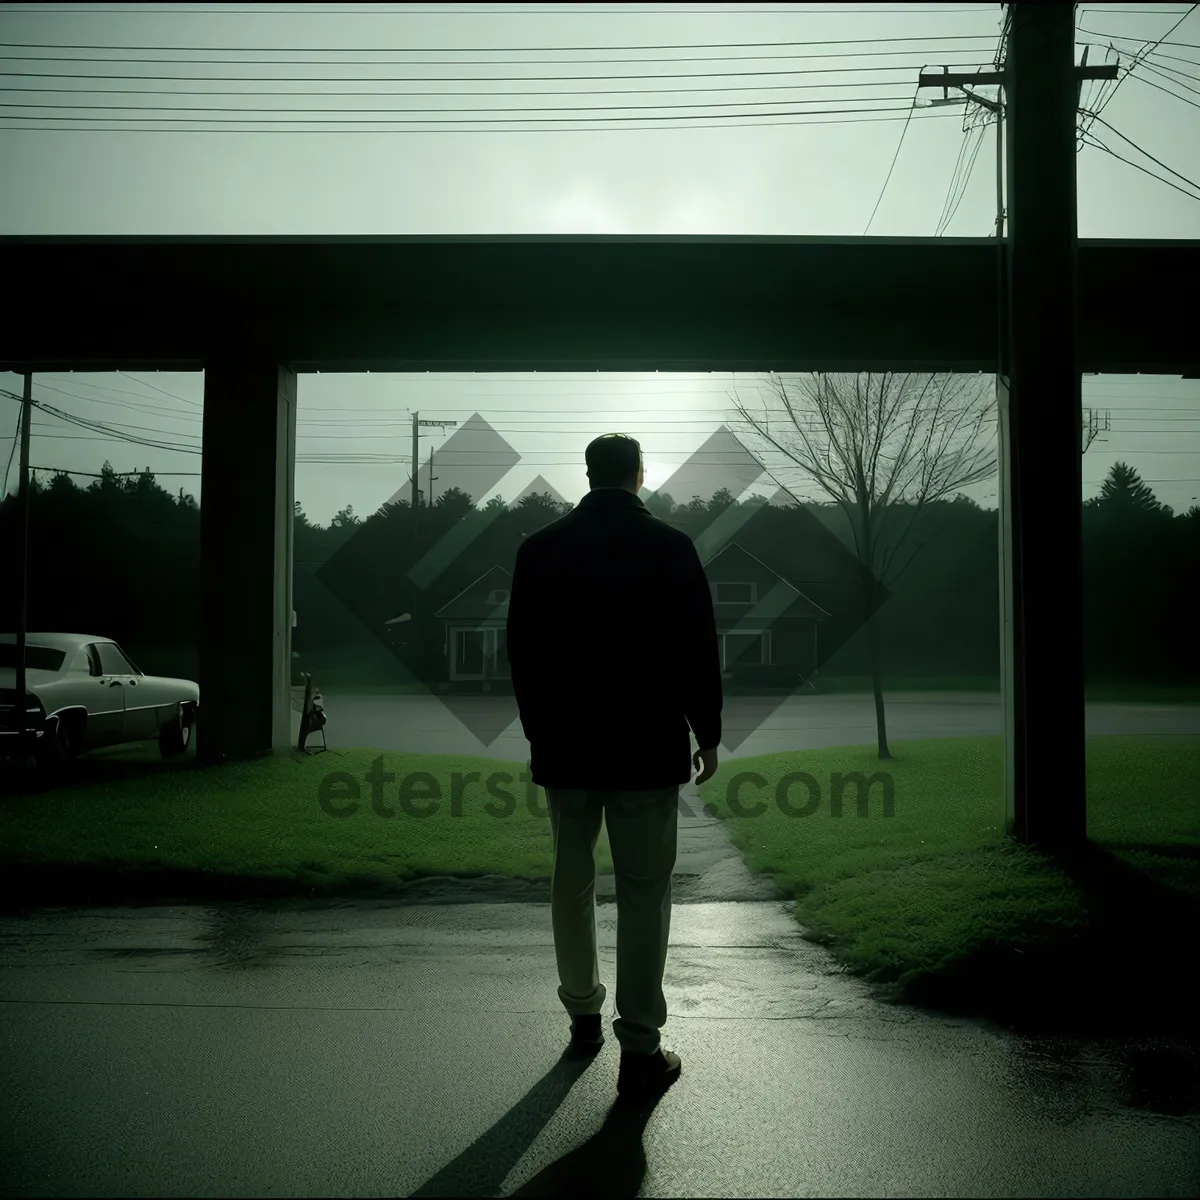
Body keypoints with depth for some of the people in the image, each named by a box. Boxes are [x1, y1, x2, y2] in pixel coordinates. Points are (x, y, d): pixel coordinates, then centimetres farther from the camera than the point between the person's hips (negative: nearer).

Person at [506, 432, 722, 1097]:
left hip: (565, 745, 3)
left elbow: (522, 651, 7)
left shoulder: (540, 549, 3)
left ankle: (583, 1015, 27)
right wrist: (707, 733, 7)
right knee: (643, 891, 0)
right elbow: (699, 649, -3)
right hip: (648, 746, -2)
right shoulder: (671, 547, -4)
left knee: (572, 881, 16)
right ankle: (641, 1047, 0)